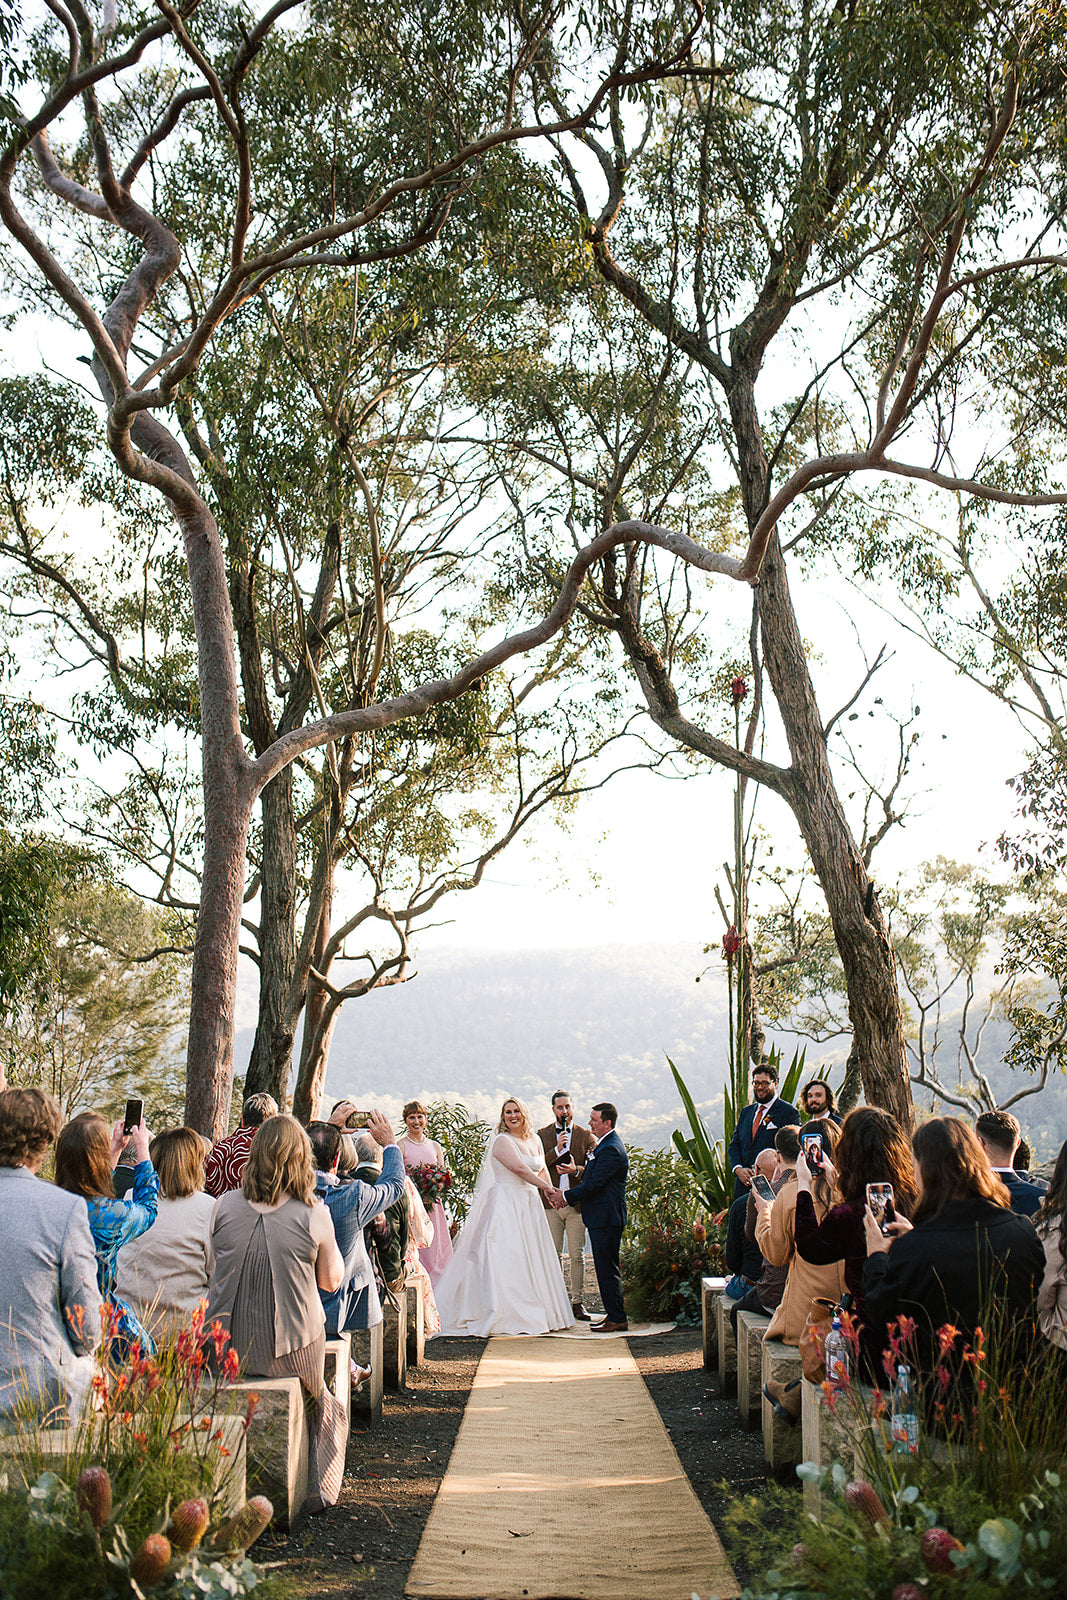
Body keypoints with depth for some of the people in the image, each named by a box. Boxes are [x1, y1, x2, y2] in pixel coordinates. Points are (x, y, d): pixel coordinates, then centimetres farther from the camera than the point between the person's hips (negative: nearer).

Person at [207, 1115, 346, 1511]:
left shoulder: (225, 1205, -7)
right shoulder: (314, 1214, -14)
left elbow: (211, 1266, 9)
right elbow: (332, 1280, 0)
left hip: (227, 1347, 3)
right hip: (292, 1350, -2)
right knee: (323, 1408, 26)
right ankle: (315, 1492, 31)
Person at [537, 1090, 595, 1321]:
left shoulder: (585, 1135, 6)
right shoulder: (542, 1135, 7)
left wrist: (575, 1169, -17)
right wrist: (557, 1150, -13)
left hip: (577, 1203, 0)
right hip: (550, 1203, 1)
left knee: (577, 1255, 2)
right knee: (553, 1254, 5)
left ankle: (577, 1301, 10)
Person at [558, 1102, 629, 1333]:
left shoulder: (611, 1149, -19)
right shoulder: (607, 1145, 15)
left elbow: (594, 1184, -21)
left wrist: (568, 1197, -12)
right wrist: (577, 1171, 6)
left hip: (606, 1217, -11)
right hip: (604, 1216, 11)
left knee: (607, 1269, -5)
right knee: (607, 1268, 14)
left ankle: (617, 1319, 1)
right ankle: (614, 1315, 21)